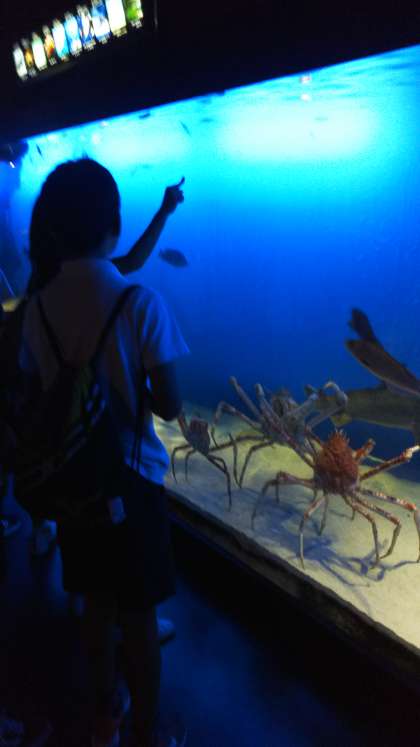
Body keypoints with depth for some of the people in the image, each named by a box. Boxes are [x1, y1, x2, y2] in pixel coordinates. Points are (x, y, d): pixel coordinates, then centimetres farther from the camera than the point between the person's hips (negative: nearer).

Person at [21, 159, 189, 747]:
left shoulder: (37, 304, -5)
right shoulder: (142, 303, -19)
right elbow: (169, 405, -17)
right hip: (130, 475, -5)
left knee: (97, 604, 24)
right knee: (139, 615, 14)